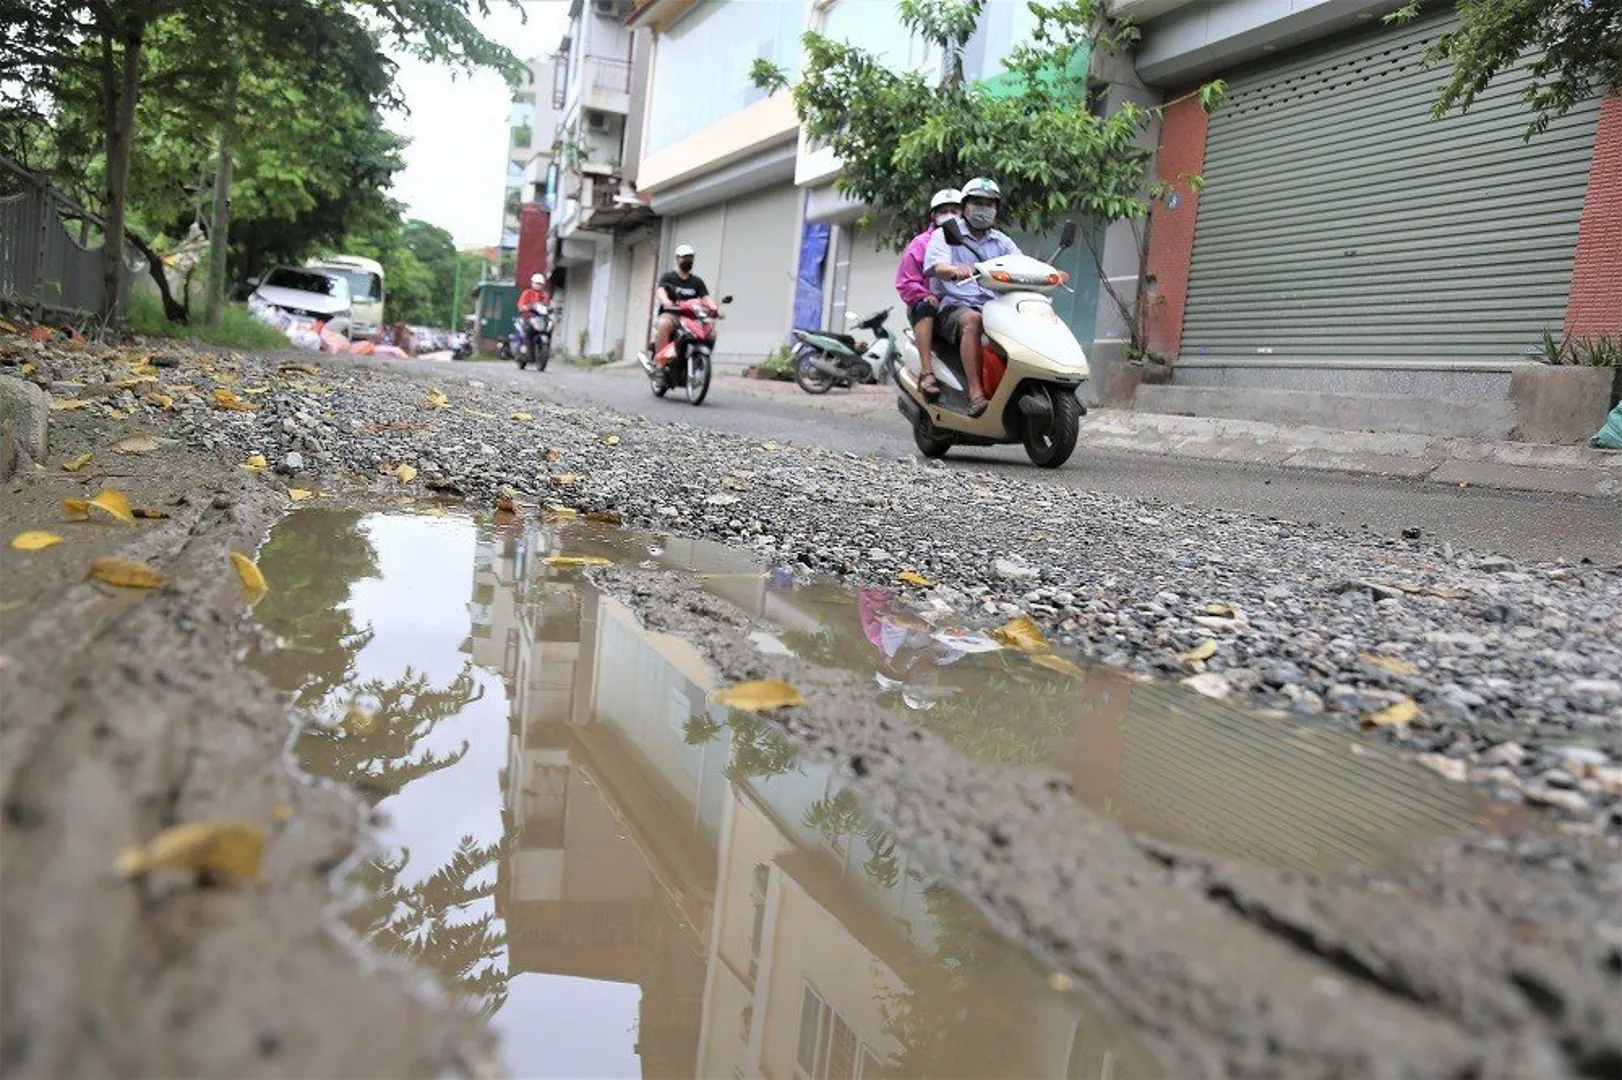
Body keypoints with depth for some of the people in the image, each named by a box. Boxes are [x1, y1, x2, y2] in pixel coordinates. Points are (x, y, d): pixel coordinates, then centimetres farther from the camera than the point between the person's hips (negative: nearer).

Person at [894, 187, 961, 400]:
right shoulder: (921, 243, 10)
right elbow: (905, 282, 1)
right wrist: (927, 296, -15)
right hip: (932, 303, -2)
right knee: (925, 308, -38)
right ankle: (927, 373, -44)